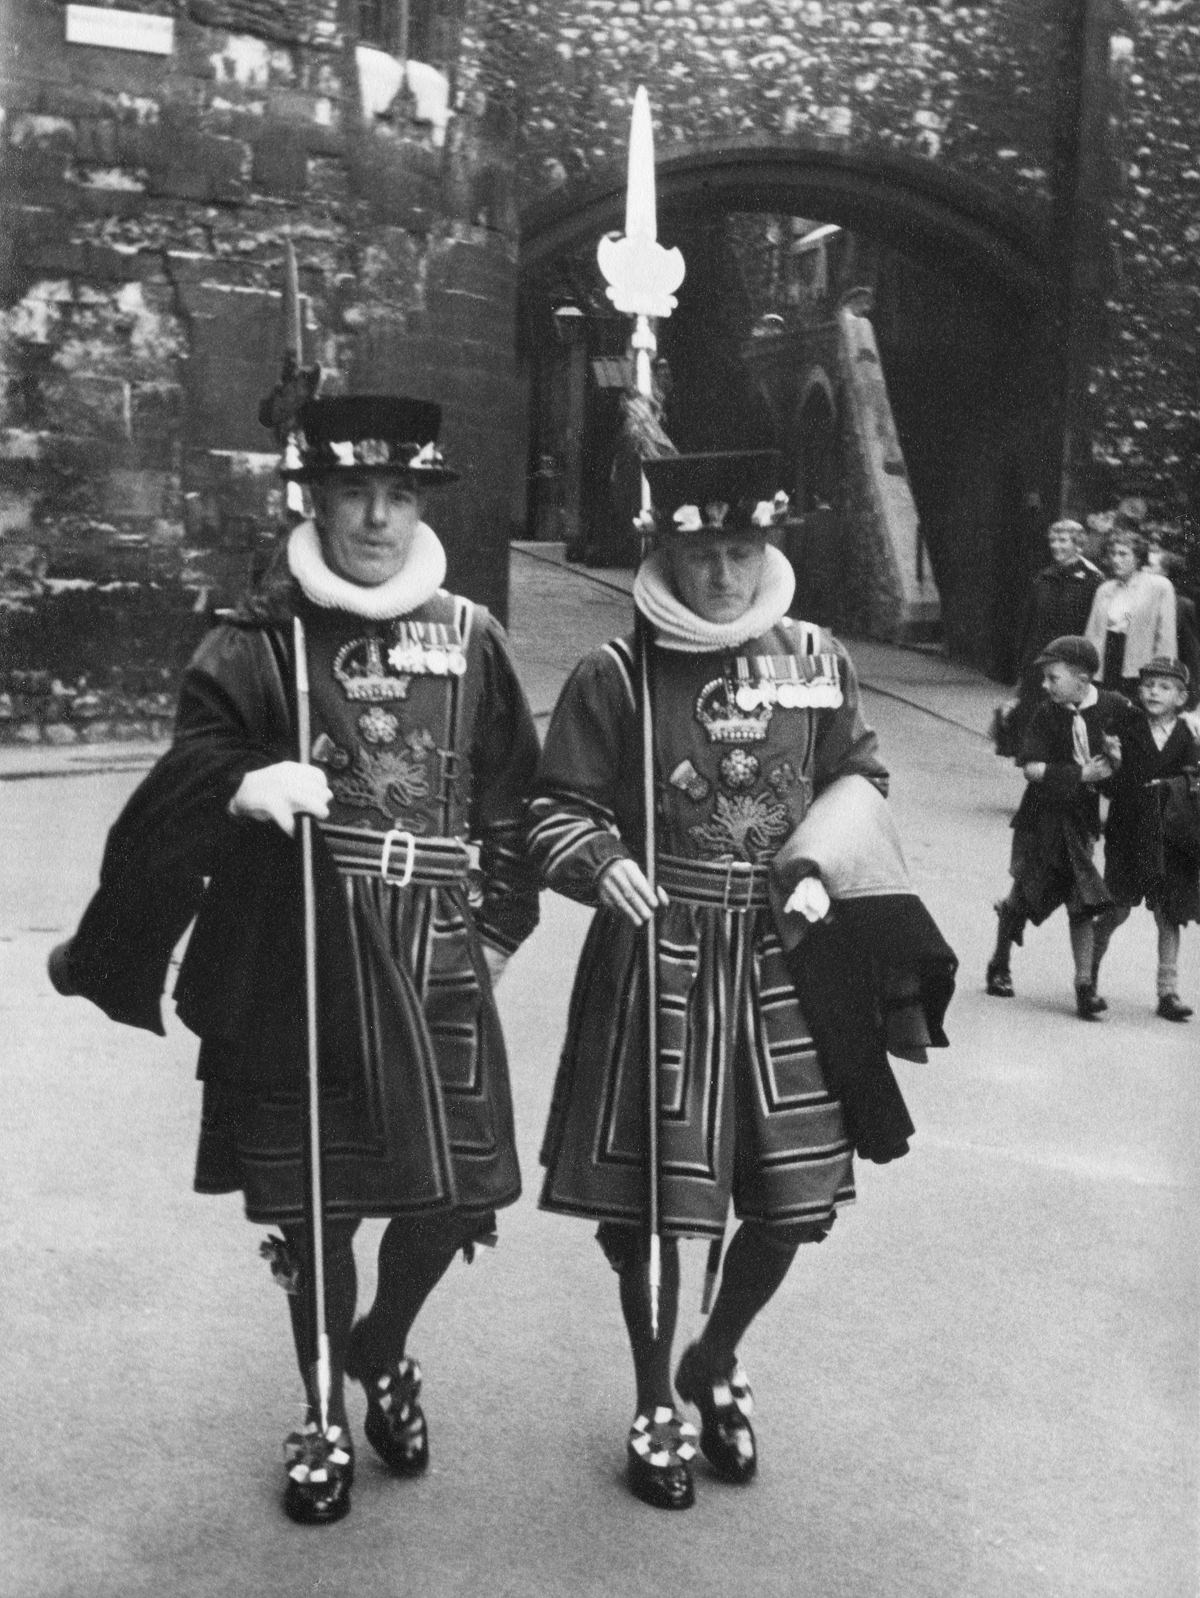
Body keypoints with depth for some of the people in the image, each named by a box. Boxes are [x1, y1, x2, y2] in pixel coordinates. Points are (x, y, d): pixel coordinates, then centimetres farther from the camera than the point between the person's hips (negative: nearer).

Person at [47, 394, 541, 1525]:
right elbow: (181, 788, -7)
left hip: (436, 964, 2)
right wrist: (242, 788, -28)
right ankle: (323, 1414, 34)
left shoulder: (469, 638, 6)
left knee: (456, 1192, 4)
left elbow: (511, 795, 12)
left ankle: (383, 1351, 38)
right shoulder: (253, 645, -1)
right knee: (311, 1208, 7)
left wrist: (498, 925, 6)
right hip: (294, 968, -2)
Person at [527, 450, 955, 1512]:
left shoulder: (818, 661, 5)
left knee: (794, 1199, 8)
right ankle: (655, 1404, 29)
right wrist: (602, 863, -22)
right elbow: (559, 811, -2)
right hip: (657, 959, -3)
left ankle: (716, 1363, 38)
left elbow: (862, 779, 15)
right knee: (649, 1198, 3)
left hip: (782, 959, 3)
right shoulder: (617, 675, -5)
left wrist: (822, 870, -2)